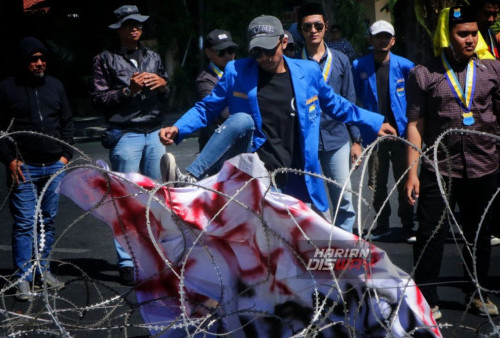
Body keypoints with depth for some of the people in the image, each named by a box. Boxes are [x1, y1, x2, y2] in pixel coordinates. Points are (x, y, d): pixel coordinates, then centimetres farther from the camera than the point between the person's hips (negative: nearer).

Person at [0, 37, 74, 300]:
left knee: (48, 221, 9)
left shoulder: (55, 86, 12)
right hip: (24, 168, -4)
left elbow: (66, 123, 17)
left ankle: (43, 270, 20)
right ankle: (24, 278, -2)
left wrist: (66, 154, 7)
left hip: (54, 167, 4)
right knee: (24, 223, -6)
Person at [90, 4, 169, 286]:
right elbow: (99, 99, -3)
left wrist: (163, 84, 0)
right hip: (125, 135, -4)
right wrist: (128, 89, -14)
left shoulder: (153, 58, 17)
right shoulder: (106, 60, 4)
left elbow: (167, 98, 22)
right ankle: (127, 261, -1)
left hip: (155, 133, 4)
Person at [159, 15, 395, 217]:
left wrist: (374, 124, 26)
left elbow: (335, 105, 22)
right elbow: (207, 108, 9)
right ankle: (189, 180, -38)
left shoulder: (308, 73, 7)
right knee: (241, 120, -30)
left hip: (277, 173, 2)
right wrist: (177, 129, -7)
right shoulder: (236, 72, 4)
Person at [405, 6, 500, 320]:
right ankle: (427, 299, 11)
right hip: (439, 170, -2)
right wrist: (412, 172, -5)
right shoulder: (424, 74, -1)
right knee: (431, 234, -1)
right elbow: (416, 124, -1)